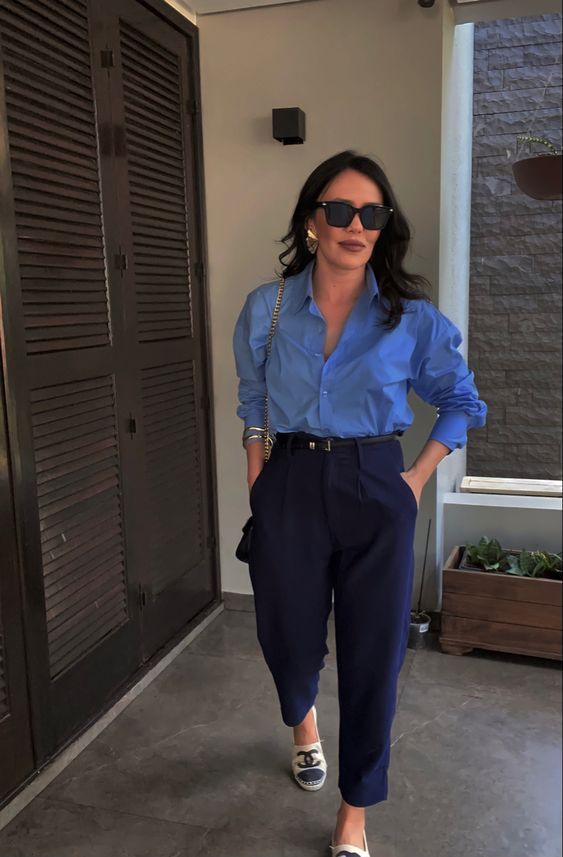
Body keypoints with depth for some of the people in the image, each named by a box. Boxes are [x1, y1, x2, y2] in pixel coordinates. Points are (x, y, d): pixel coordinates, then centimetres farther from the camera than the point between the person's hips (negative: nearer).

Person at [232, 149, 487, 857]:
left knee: (373, 653, 5)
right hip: (289, 490, 1)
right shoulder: (266, 308, 0)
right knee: (288, 633, 14)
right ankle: (302, 721, 53)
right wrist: (257, 485, 7)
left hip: (375, 492, -1)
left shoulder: (412, 317, -4)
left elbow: (463, 403, 9)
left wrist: (418, 476, 1)